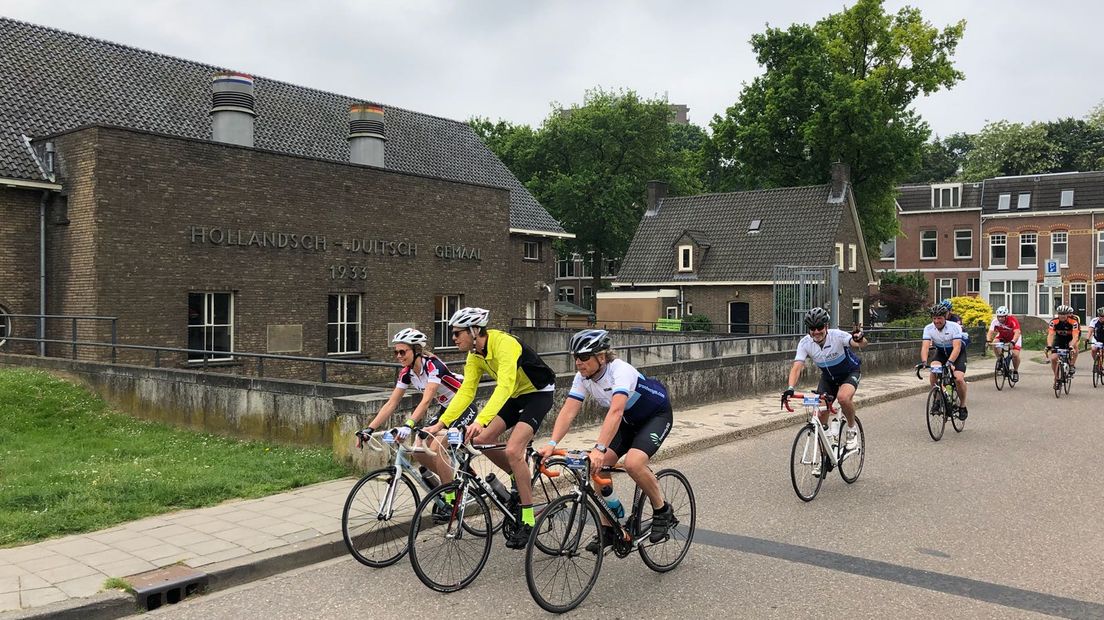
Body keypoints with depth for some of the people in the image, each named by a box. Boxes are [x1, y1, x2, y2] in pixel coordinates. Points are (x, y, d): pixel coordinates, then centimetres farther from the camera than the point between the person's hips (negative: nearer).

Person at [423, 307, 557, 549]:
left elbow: (504, 386, -41)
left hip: (539, 393, -8)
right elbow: (465, 391, -6)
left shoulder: (504, 344, -30)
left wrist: (480, 421, -52)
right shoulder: (474, 356, -4)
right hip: (515, 396, 8)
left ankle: (528, 521, -13)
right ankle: (520, 479, 17)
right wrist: (441, 423, -15)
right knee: (480, 440, -7)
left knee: (513, 449, -23)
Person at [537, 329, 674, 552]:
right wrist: (551, 444, -37)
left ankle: (662, 510, -4)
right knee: (599, 468, -10)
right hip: (628, 420, 7)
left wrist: (599, 449, -59)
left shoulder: (621, 371, -35)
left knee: (633, 463, -30)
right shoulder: (583, 377, -15)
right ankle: (607, 529, 5)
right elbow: (568, 411, -23)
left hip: (656, 415, -7)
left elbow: (615, 411, -48)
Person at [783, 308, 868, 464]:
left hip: (850, 372, -4)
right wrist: (790, 388, -47)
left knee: (843, 397, -35)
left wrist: (859, 339, -70)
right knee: (821, 415, -4)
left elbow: (861, 344, -45)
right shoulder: (805, 343, -22)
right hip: (828, 377, 4)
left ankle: (852, 429, -4)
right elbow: (797, 366, -30)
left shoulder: (837, 336, -31)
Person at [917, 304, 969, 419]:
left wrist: (950, 362, -53)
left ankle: (962, 407, 1)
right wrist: (924, 362, -47)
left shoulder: (954, 327, -28)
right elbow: (925, 346, -29)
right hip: (941, 352, 3)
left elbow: (957, 347, -37)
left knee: (959, 379, -22)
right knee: (933, 372, -26)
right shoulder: (928, 328, -19)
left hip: (957, 353, -3)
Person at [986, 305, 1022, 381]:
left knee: (1015, 355, -19)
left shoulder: (1012, 320, -33)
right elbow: (990, 332, -29)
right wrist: (988, 341, -49)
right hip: (1002, 337, 3)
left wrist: (1012, 342, -60)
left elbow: (1017, 333, -44)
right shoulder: (995, 321, -24)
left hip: (1014, 338, -3)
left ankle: (1016, 372, 6)